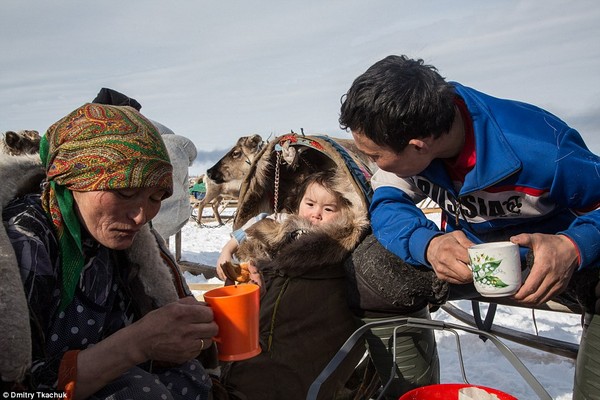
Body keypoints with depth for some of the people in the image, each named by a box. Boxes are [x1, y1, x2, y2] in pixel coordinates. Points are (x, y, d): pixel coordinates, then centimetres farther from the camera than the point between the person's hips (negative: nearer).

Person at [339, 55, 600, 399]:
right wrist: (429, 244, -37)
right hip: (467, 248, 4)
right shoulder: (407, 136, -20)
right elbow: (386, 205, -15)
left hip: (550, 246, -3)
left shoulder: (541, 152, -33)